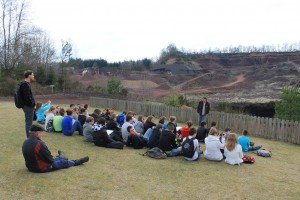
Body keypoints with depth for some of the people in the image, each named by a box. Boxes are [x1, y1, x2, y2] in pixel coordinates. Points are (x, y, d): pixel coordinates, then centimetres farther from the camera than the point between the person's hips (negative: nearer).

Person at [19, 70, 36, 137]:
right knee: (29, 123, -6)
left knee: (29, 123, 17)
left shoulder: (26, 84, 16)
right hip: (28, 106, -11)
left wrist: (33, 103, 13)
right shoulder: (25, 85, -16)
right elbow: (27, 97, -22)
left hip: (29, 106, 11)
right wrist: (32, 104, -15)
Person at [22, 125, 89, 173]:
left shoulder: (25, 143, -2)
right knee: (64, 162, 9)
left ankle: (60, 157, 61)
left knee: (54, 159, 30)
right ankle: (79, 161, 29)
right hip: (42, 168, -8)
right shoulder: (39, 144, -29)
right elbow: (49, 158, -22)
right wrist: (52, 159, 2)